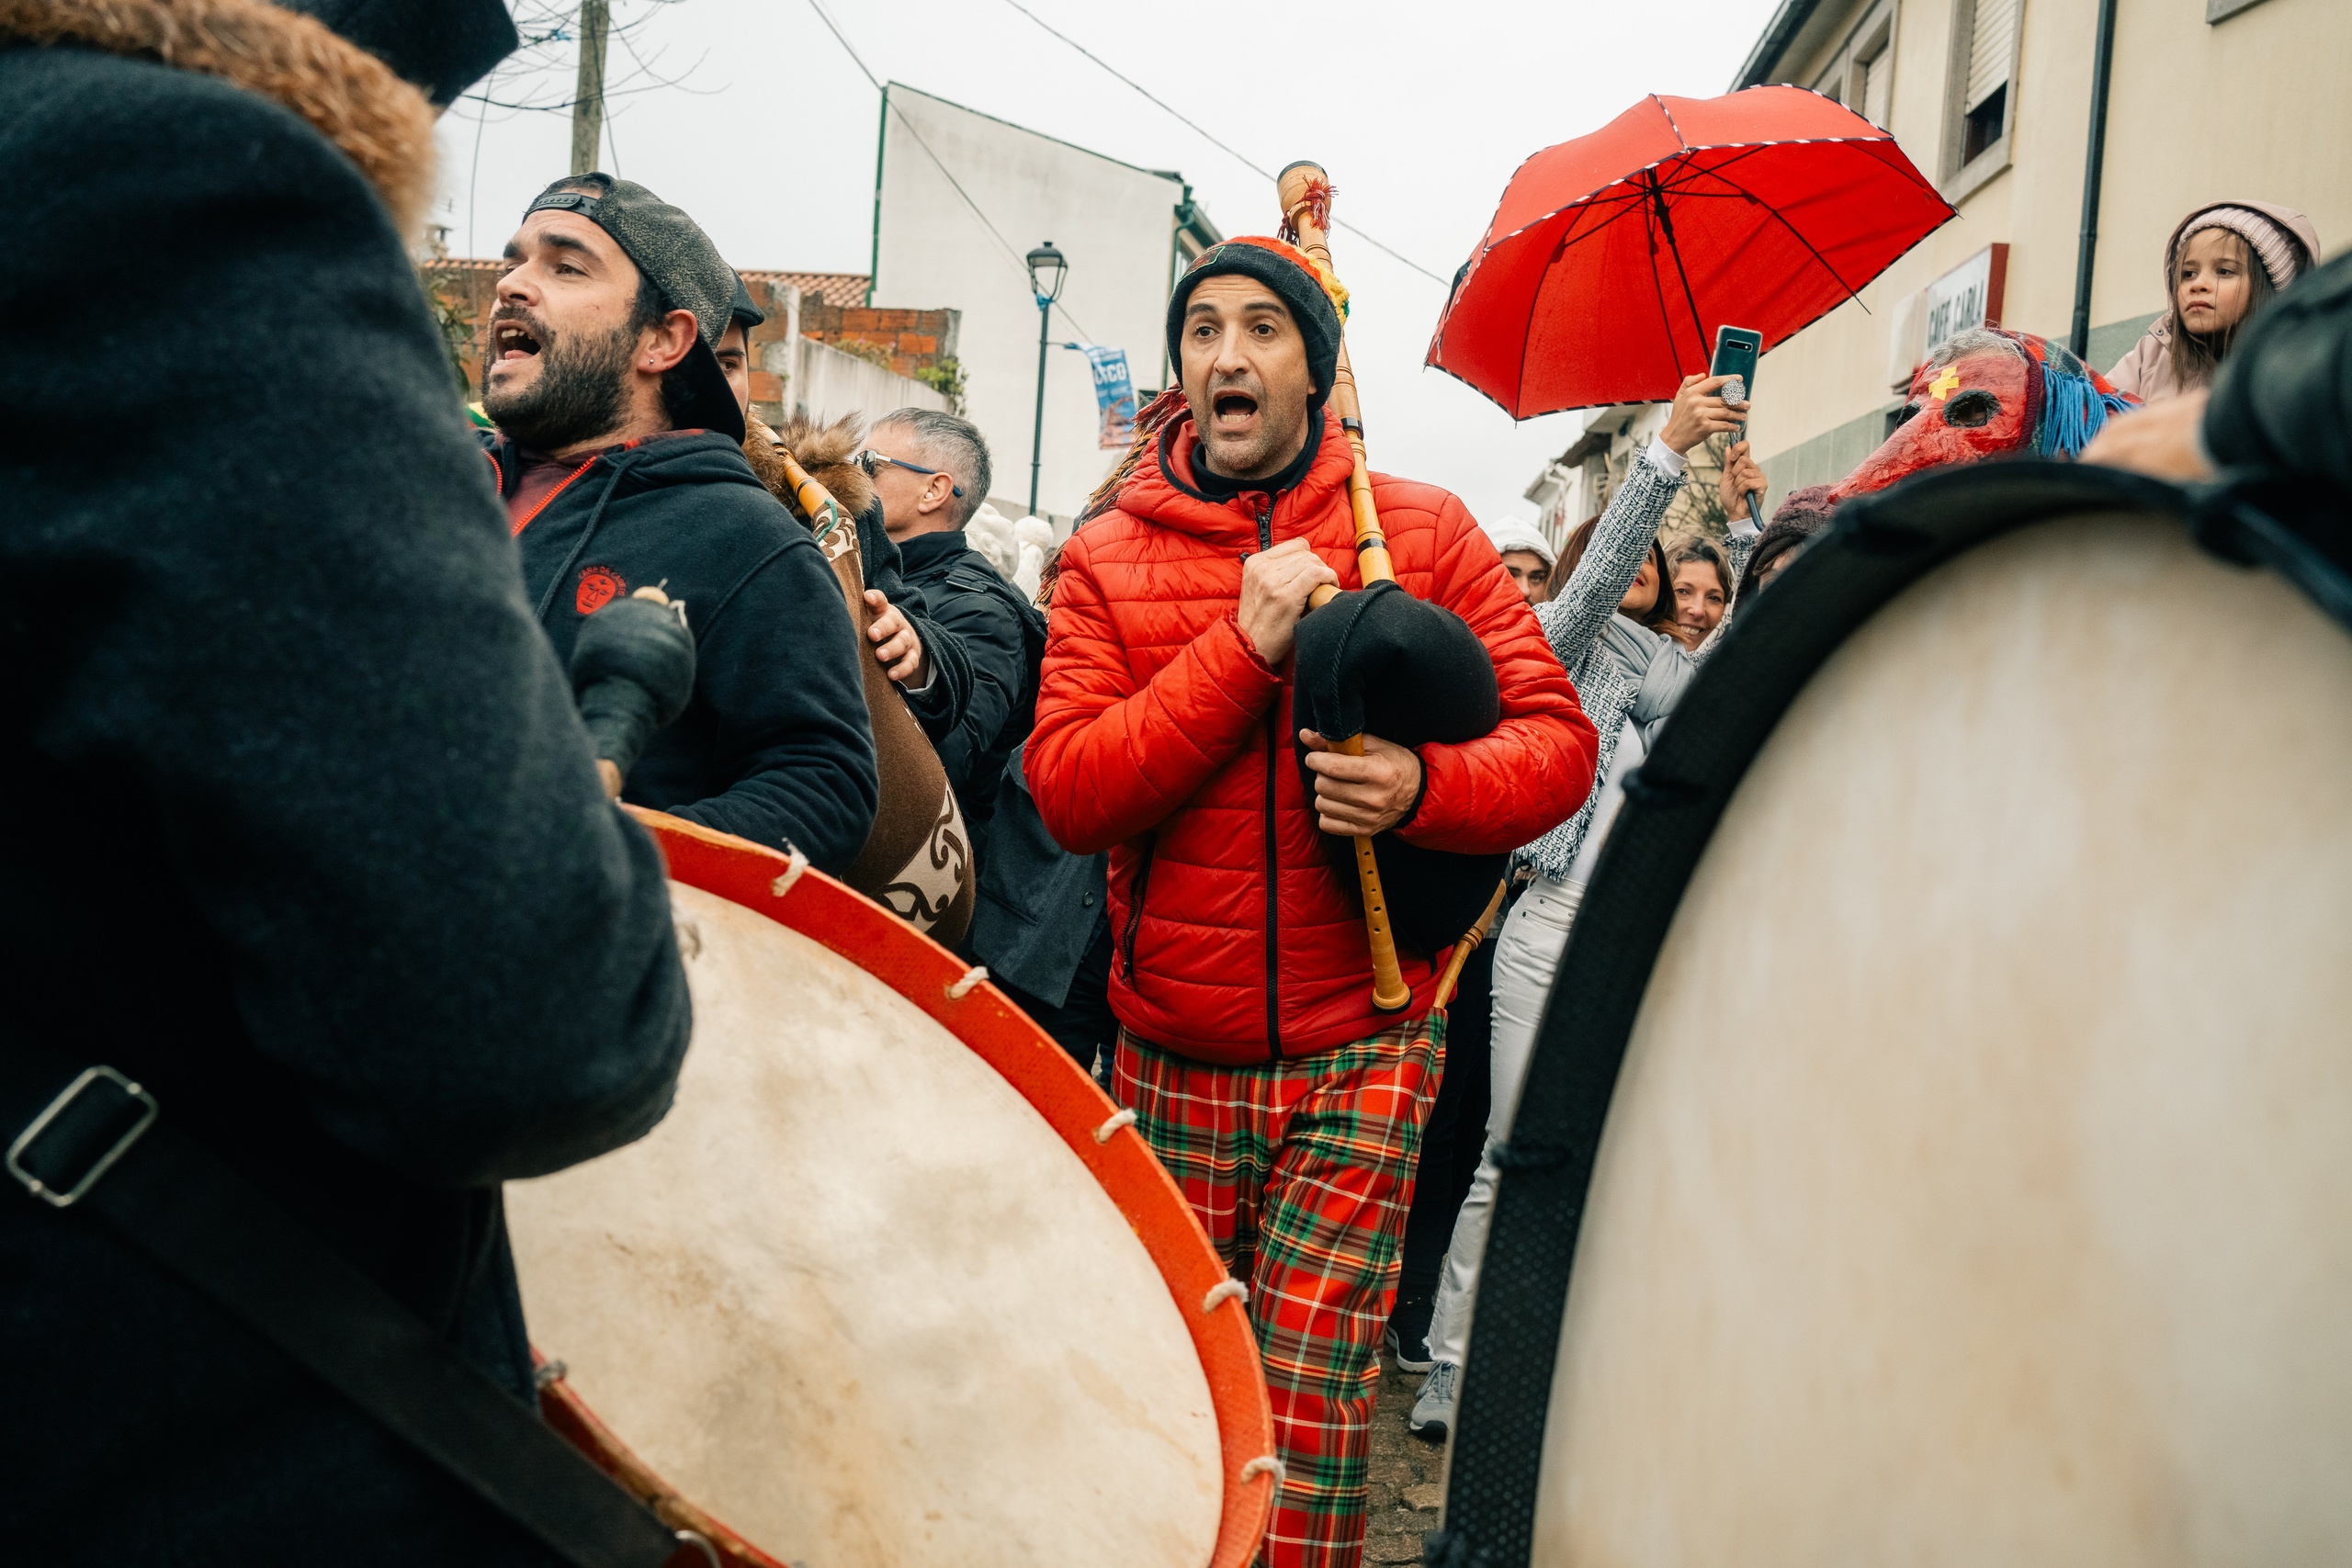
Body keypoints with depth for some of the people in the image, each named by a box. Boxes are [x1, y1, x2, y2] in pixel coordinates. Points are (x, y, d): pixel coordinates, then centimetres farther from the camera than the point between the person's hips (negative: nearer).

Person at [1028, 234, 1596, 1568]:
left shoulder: (1421, 529, 2)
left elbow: (1560, 738, -1)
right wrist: (1246, 645, -17)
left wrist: (1427, 786, -21)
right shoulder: (1108, 558, 4)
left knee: (1306, 1416, -6)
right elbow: (1069, 792, -8)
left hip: (1360, 1048, -1)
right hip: (1174, 1057, 2)